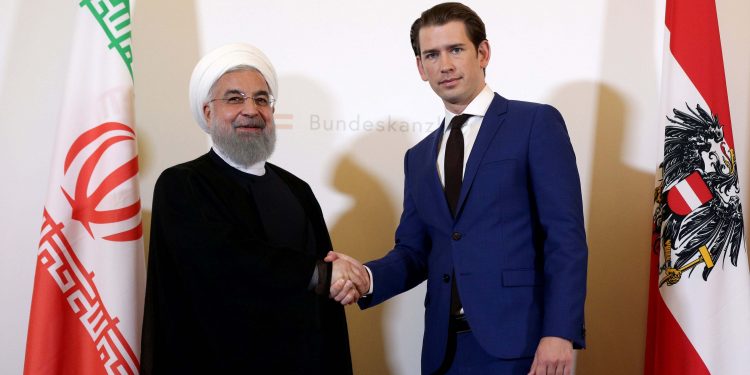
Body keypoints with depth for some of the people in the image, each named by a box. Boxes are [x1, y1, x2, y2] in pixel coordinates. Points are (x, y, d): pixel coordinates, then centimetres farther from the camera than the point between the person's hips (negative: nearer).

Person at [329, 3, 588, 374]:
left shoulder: (536, 123, -2)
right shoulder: (419, 157, 15)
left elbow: (566, 236, -9)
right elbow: (414, 251, 13)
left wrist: (559, 332, -17)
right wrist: (367, 278, -7)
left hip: (518, 342, -5)